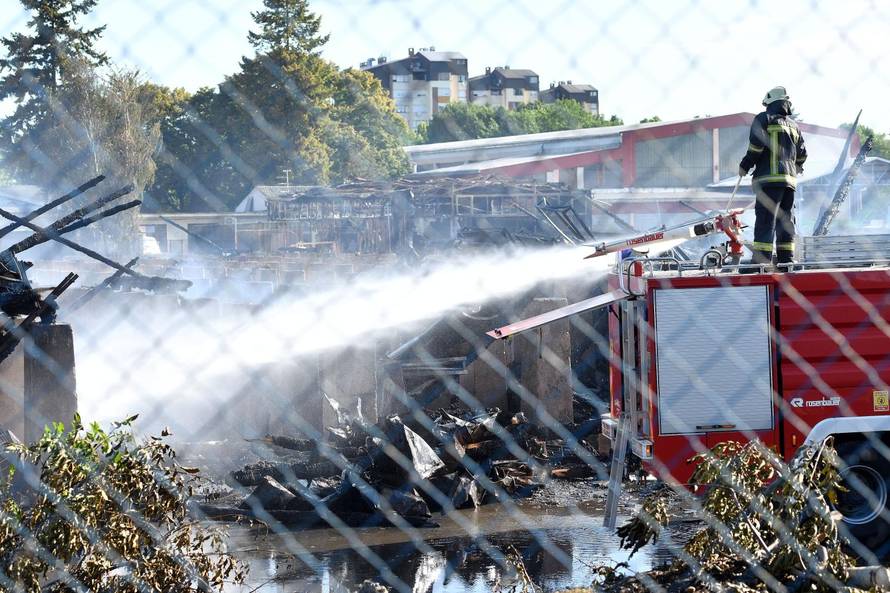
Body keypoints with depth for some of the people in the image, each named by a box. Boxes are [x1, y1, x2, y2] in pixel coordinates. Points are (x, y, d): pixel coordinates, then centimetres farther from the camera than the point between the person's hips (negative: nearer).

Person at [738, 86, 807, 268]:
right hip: (790, 180, 6)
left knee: (765, 220, -11)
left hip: (770, 178, -6)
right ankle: (786, 260, 12)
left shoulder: (764, 118, 0)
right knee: (785, 220, 13)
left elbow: (756, 145, -11)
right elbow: (802, 154, 24)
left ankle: (761, 261, -18)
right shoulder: (793, 125, 19)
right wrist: (797, 168, 45)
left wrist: (745, 166, 2)